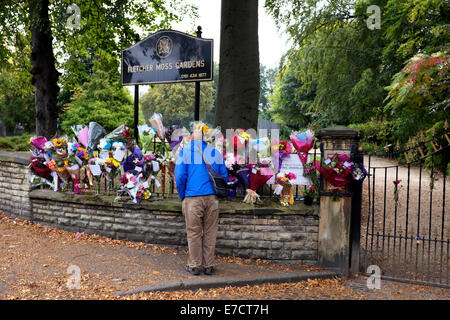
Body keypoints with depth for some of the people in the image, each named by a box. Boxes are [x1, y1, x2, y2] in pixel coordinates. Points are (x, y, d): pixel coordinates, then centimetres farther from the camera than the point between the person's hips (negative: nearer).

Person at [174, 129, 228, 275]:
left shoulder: (184, 151, 2)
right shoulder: (215, 152, 9)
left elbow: (180, 176, -4)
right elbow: (224, 176, 10)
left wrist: (182, 197, 6)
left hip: (192, 198, -2)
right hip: (211, 197, 2)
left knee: (194, 233, 7)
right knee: (210, 233, 10)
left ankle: (194, 266, 16)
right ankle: (208, 266, 18)